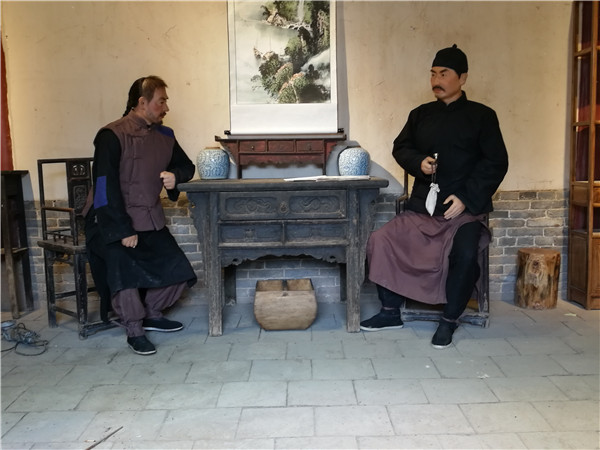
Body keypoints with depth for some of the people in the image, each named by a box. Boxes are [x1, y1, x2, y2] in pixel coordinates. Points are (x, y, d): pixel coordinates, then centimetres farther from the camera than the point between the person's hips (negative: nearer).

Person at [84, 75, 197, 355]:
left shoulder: (164, 135, 5)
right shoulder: (112, 136, -14)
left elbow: (187, 166, 14)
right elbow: (105, 185, -19)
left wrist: (175, 175, -11)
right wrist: (123, 230, -22)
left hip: (151, 219, 6)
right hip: (113, 220, -6)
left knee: (178, 270, -2)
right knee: (124, 269, -25)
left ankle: (151, 313, 22)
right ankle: (134, 331, -5)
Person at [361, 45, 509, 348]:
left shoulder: (481, 115, 1)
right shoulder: (420, 114, 13)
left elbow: (496, 163, -4)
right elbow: (400, 148, 16)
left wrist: (467, 198, -15)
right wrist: (419, 162, -7)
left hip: (464, 209, -4)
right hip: (421, 207, 5)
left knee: (465, 255, -30)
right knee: (380, 241, -9)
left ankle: (449, 321, -6)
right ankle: (391, 312, 6)